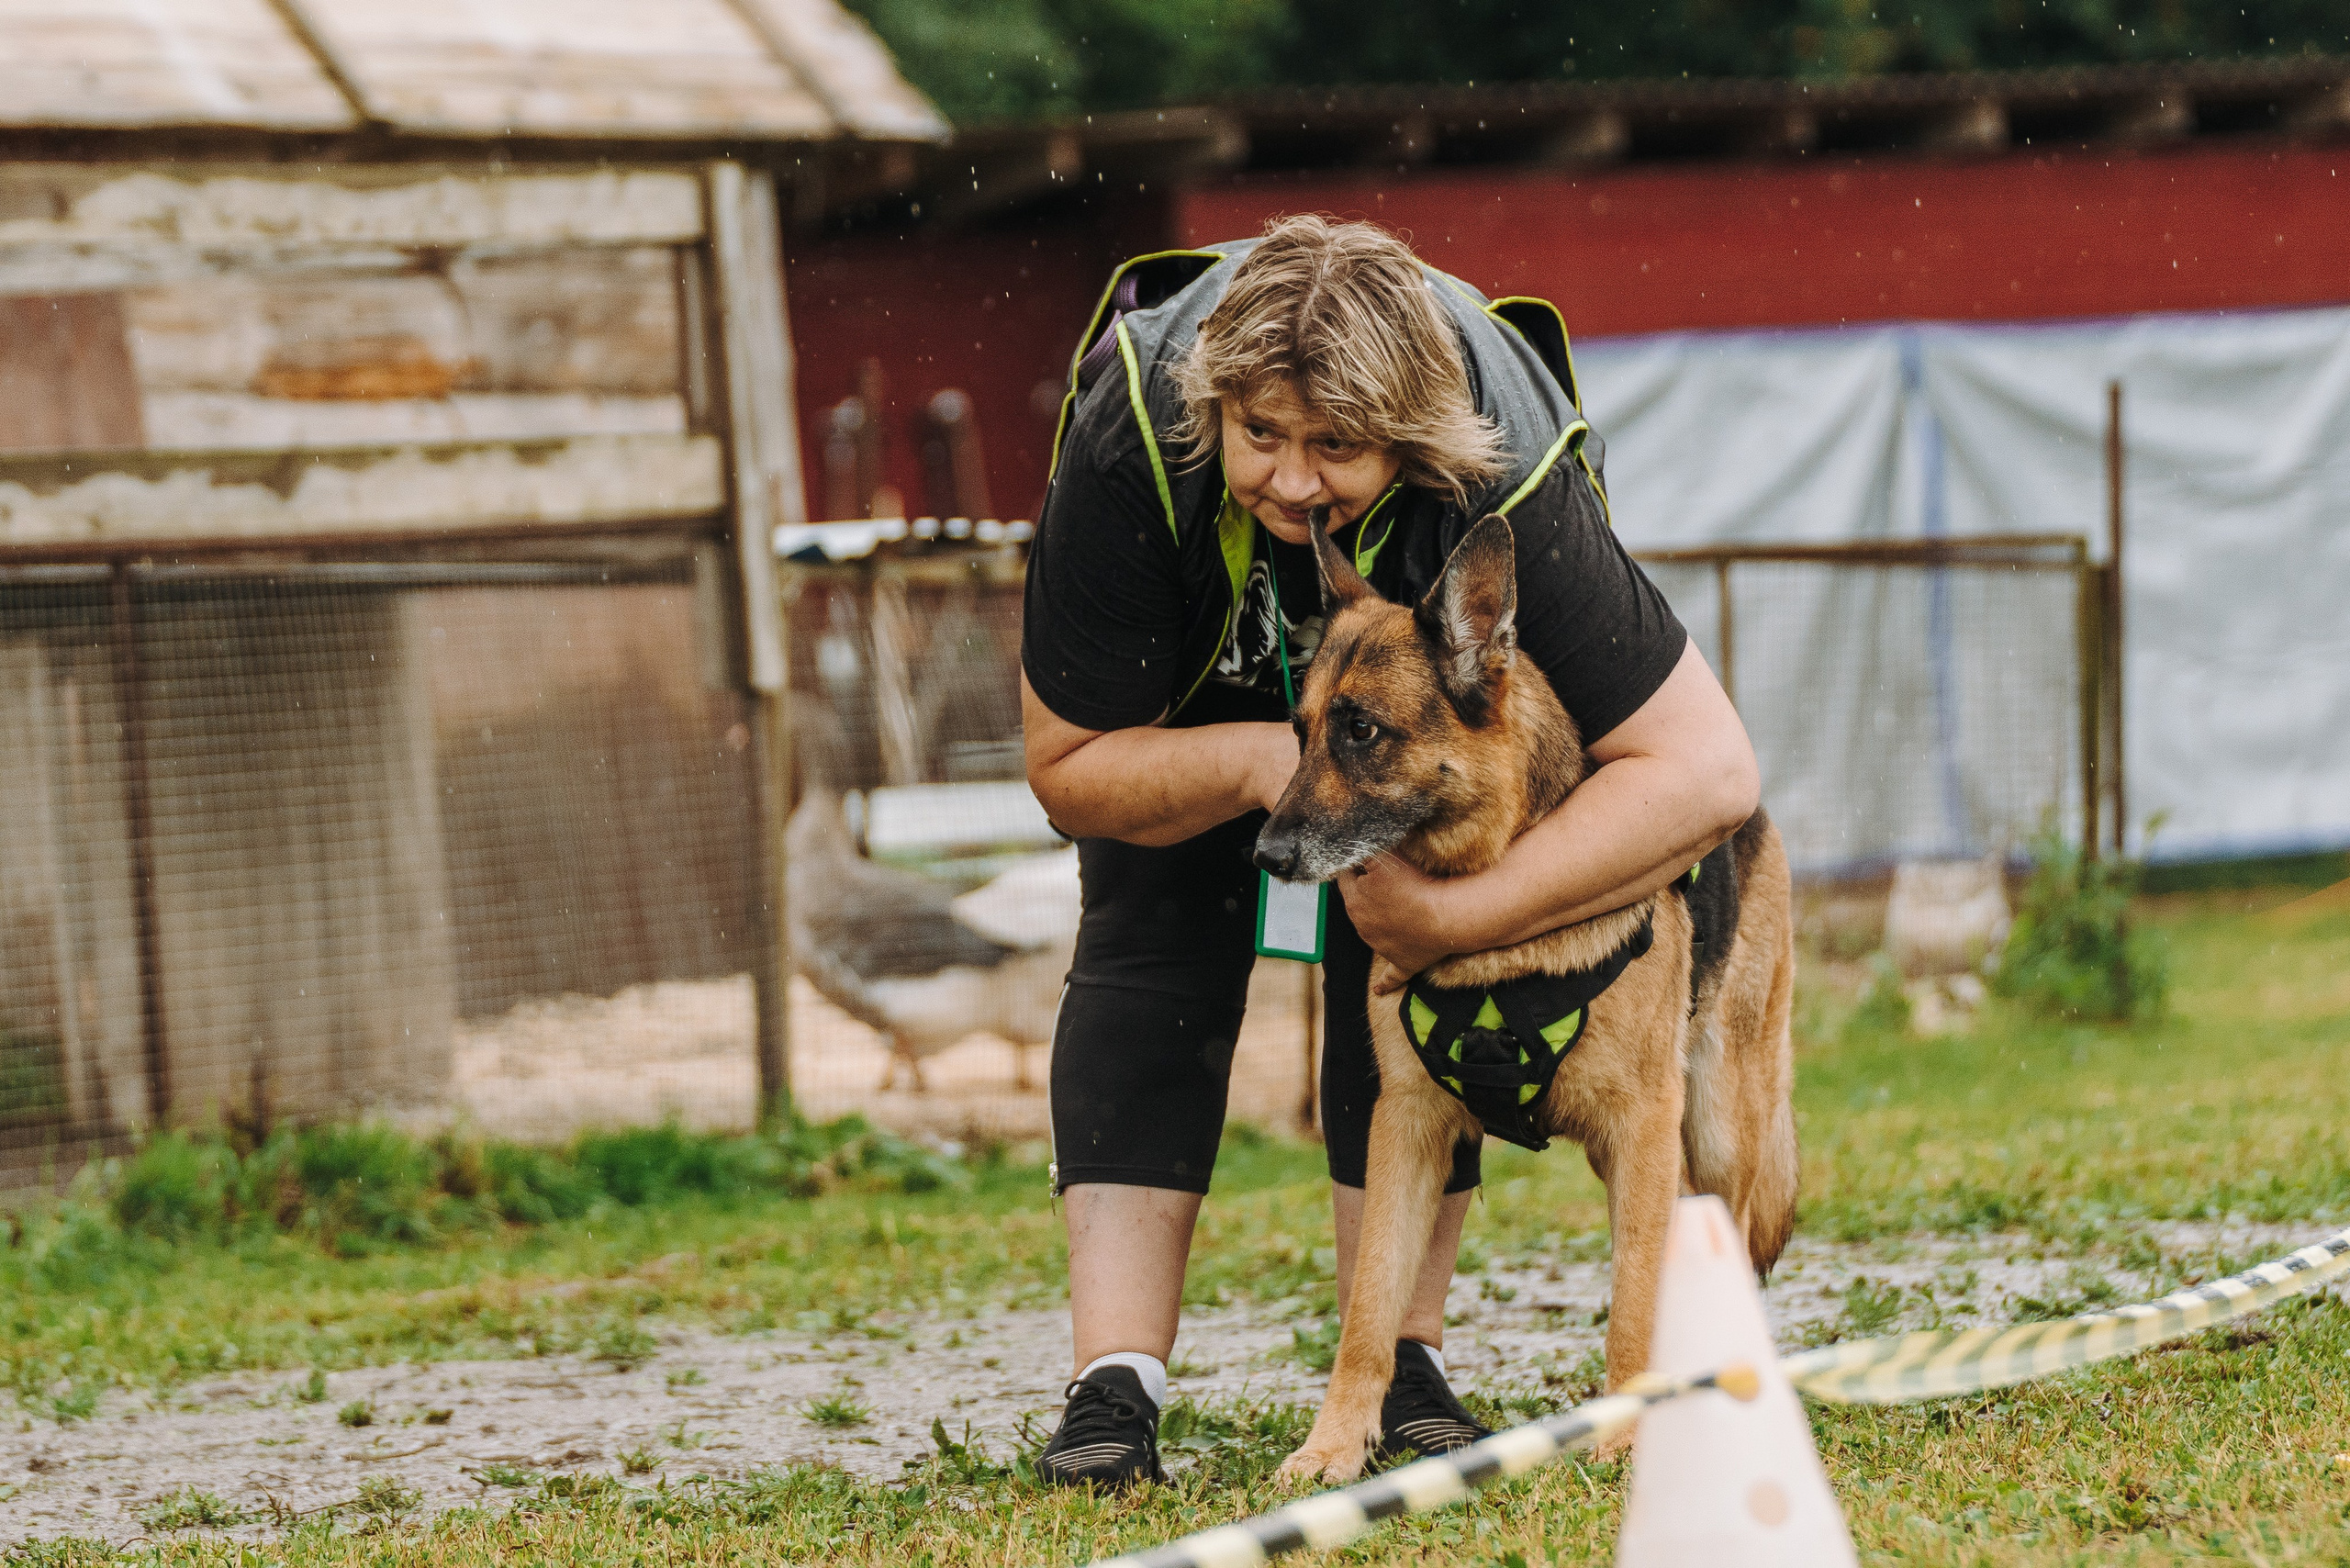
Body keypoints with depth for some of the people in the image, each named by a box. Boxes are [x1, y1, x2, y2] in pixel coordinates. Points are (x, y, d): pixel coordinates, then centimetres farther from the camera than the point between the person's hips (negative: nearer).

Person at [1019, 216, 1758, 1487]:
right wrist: (1260, 761, -42)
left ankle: (1400, 1365, -5)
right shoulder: (1131, 452, -40)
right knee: (1152, 943, -14)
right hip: (1186, 671, 0)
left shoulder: (1502, 489, -43)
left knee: (1393, 955, -15)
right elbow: (1069, 765, -25)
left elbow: (1708, 770, -43)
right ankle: (1114, 1383, -16)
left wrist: (1455, 915, -44)